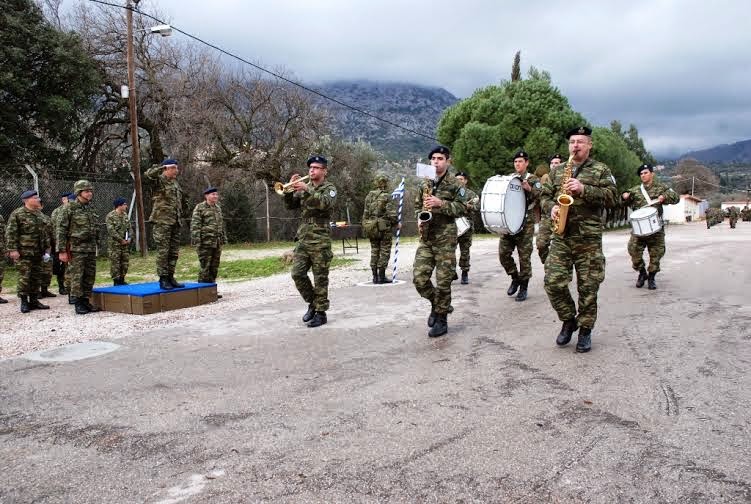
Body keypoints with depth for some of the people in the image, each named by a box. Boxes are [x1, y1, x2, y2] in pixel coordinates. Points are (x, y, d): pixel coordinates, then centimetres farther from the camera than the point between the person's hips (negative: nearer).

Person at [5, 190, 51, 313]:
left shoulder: (39, 214, 15)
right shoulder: (17, 214, -7)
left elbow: (44, 232, 22)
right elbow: (10, 233, -10)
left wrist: (47, 247, 17)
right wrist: (13, 249, -16)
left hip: (38, 252, 7)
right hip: (23, 252, -7)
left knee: (36, 277, 9)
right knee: (24, 277, -5)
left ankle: (34, 300, 17)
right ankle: (24, 302, 3)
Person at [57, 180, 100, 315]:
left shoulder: (91, 208, 12)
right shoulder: (70, 208, -6)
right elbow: (61, 229, -8)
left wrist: (97, 245, 16)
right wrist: (62, 251, -12)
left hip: (91, 249, 6)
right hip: (76, 249, -6)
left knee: (90, 277, 8)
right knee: (77, 277, -3)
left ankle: (86, 301, 17)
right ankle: (78, 304, 4)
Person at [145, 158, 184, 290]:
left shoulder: (175, 182, 18)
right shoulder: (159, 180, -4)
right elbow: (148, 174, -26)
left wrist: (180, 217, 23)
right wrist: (163, 167, -26)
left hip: (175, 222, 8)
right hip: (162, 221, -8)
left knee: (174, 252, 10)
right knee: (163, 251, -5)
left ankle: (170, 277, 18)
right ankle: (163, 279, 0)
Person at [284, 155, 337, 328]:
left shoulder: (329, 188, 0)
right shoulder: (304, 188, 16)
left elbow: (325, 203, -21)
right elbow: (290, 205, 8)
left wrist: (306, 190, -28)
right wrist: (290, 189, -8)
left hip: (320, 240, -5)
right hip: (303, 238, 5)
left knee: (320, 278, -2)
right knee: (297, 273, -1)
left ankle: (321, 312, 7)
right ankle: (312, 303, 19)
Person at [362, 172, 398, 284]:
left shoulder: (369, 196, 6)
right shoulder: (386, 196, -10)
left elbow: (365, 213, 8)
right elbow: (392, 214, -15)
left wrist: (365, 227, 16)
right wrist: (396, 224, 1)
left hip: (371, 227, 5)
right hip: (384, 227, -5)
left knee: (374, 251, 12)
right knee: (384, 251, 3)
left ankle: (375, 276, 14)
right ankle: (382, 277, 3)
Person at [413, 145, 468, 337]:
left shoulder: (455, 185, -1)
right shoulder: (425, 184, 13)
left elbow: (462, 209, -7)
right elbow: (417, 205, 22)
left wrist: (441, 203, -18)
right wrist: (419, 218, 2)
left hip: (446, 237, -4)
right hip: (426, 237, 4)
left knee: (443, 281, -2)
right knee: (419, 278, -4)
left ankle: (441, 320, 12)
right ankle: (437, 303, 23)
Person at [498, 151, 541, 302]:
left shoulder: (533, 180, 3)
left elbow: (541, 197, -9)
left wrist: (530, 189, -25)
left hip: (525, 223, -4)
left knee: (524, 256, -1)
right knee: (503, 253, 0)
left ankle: (523, 287, 10)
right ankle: (515, 277, 22)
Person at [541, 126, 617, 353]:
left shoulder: (601, 170, 5)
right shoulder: (557, 171, 16)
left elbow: (612, 198, -5)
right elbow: (545, 195, 18)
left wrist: (584, 189, -17)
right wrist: (551, 207, -5)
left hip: (589, 239, -3)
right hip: (561, 237, 3)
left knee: (588, 288, 1)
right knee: (553, 282, -5)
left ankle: (585, 330, 18)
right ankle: (568, 320, 18)